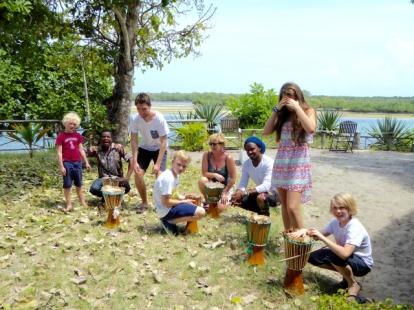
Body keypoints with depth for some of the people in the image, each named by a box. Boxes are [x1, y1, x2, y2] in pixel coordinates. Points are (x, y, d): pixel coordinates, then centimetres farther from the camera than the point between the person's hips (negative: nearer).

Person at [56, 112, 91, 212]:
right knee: (67, 185, 2)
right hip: (67, 163, -4)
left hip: (77, 163, 4)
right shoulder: (61, 136, -5)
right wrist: (61, 166, -12)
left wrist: (86, 162, 10)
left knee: (79, 184, 13)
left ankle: (83, 203, 21)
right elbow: (59, 153, -7)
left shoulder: (78, 136, 9)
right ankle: (69, 204, 9)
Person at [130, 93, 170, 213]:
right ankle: (144, 202, 12)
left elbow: (163, 142, -26)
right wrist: (135, 161, -22)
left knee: (159, 175, -18)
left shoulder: (159, 119, -29)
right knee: (138, 174, -9)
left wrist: (158, 164, -30)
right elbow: (134, 140, -14)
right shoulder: (135, 119, -20)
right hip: (144, 148, 3)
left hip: (159, 149, -3)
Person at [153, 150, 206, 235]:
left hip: (170, 207, 10)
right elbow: (166, 202, -23)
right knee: (201, 212, -17)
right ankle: (169, 222, -8)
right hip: (166, 211, -10)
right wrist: (184, 201, -13)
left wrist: (184, 198, 1)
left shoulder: (175, 175, 7)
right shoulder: (168, 178, -23)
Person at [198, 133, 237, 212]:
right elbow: (204, 173, -10)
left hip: (225, 187, -3)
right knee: (202, 180, -30)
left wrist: (225, 193, -16)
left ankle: (227, 199, 13)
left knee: (220, 208, -25)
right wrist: (214, 175, -28)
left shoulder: (228, 158, -19)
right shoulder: (206, 155, -12)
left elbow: (233, 178, -15)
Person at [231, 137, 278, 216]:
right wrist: (238, 193, -33)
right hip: (261, 192, 7)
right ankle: (262, 212, 8)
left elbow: (266, 186, -34)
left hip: (275, 192, -7)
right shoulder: (246, 164, -6)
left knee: (261, 197, -36)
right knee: (240, 199, -7)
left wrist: (245, 192, -41)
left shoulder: (268, 162, -25)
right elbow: (242, 184, -10)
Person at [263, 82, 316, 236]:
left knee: (292, 207, -13)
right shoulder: (283, 114, 12)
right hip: (281, 162, 5)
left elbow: (311, 128, -20)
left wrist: (297, 108, -14)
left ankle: (302, 230, 10)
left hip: (298, 163, -5)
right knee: (284, 205, 11)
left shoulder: (308, 111, 1)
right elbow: (266, 131, 2)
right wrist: (276, 110, -1)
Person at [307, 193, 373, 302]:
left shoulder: (355, 228, -32)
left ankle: (353, 285, -8)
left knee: (334, 256, -35)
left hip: (363, 264, -7)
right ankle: (347, 274, 7)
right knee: (313, 257, -7)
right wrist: (308, 232, -25)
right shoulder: (335, 222, -10)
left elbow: (344, 254, -43)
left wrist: (322, 237, -41)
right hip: (345, 258, 7)